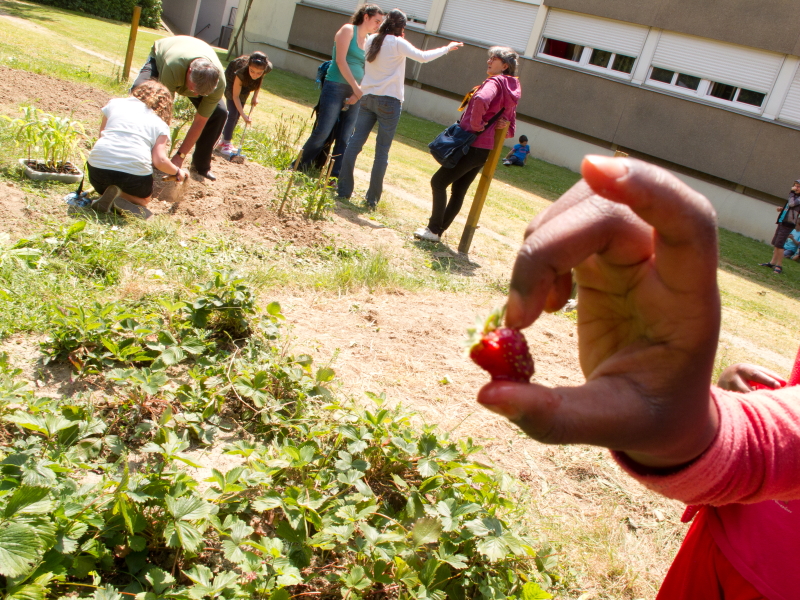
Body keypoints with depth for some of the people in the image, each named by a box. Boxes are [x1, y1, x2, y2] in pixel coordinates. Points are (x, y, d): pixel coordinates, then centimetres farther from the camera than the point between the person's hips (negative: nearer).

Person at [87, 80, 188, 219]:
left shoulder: (115, 103, 17)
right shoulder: (161, 125, 10)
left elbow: (102, 135, 22)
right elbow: (160, 160, -3)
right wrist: (177, 172, 16)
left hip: (99, 168, 2)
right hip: (135, 174, -2)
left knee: (103, 187, 36)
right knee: (144, 198, 30)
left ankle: (106, 194, -1)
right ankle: (122, 196, -5)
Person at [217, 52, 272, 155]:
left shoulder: (268, 68, -34)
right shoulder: (241, 71, -43)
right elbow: (235, 96, -33)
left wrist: (255, 96, -14)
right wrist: (243, 115, -39)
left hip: (246, 85, 4)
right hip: (231, 81, -4)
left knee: (236, 115, 5)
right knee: (232, 112, -15)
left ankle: (224, 141, 15)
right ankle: (225, 143, -11)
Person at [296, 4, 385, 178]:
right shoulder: (348, 30, -1)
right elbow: (340, 60, -10)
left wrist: (358, 92, -4)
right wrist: (355, 86, -14)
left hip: (355, 93, 6)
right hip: (336, 86, -6)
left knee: (345, 138, 0)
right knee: (323, 132, -9)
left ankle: (335, 176, 5)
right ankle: (298, 168, 5)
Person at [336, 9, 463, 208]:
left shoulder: (371, 40, 9)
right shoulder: (398, 43, -7)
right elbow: (423, 57, -8)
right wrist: (447, 48, 3)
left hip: (367, 97, 5)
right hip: (388, 101, -5)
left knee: (355, 143, 4)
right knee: (382, 151, 0)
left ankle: (343, 190, 3)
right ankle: (372, 198, 1)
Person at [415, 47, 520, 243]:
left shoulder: (495, 82, -11)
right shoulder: (511, 90, 17)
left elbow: (481, 99, -36)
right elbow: (510, 129, 21)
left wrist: (476, 124, -23)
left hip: (473, 145, -9)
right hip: (485, 149, 9)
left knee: (438, 182, -1)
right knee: (458, 190, 14)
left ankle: (433, 230, 0)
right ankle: (438, 230, 20)